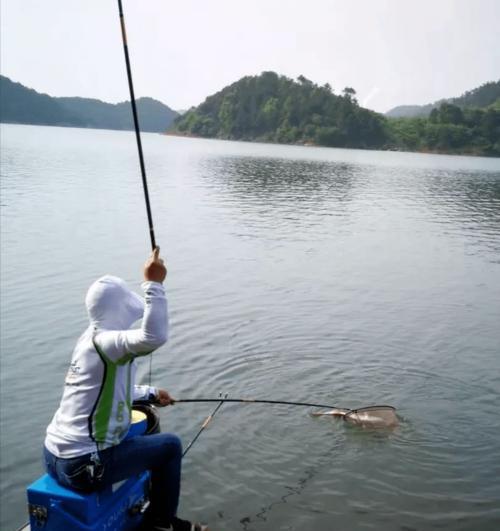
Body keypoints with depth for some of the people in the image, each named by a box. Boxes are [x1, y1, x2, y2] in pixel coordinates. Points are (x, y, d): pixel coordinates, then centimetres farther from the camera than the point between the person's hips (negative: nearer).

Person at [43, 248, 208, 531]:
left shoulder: (90, 339, 8)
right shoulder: (106, 342, -21)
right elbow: (154, 337, -41)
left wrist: (150, 393, 21)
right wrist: (154, 283, -35)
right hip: (82, 466, -9)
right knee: (170, 446, 5)